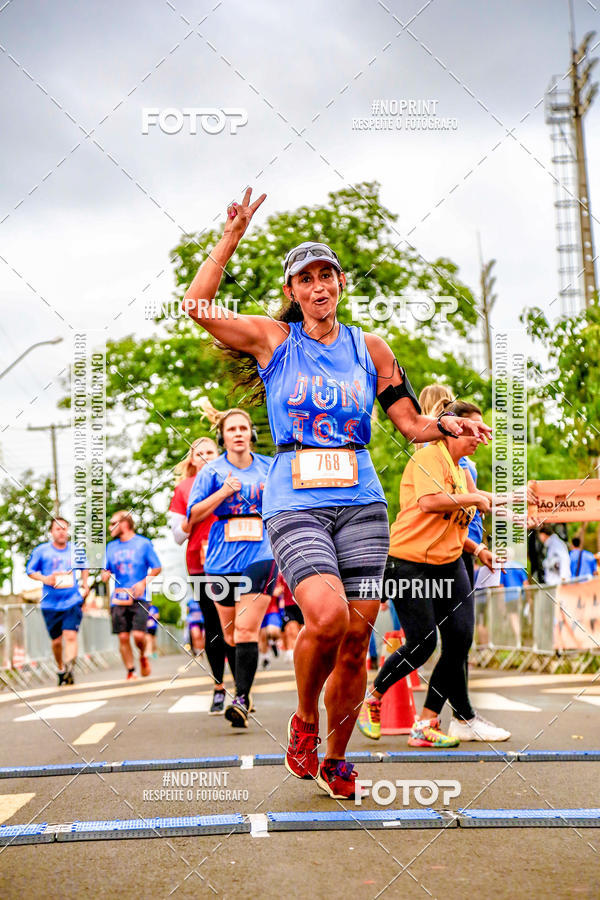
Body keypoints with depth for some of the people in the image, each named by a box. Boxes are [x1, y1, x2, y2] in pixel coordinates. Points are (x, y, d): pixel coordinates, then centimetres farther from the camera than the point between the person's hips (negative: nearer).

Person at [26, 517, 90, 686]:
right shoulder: (41, 551, 1)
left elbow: (84, 567, 27)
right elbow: (30, 571, 5)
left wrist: (85, 584, 15)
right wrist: (44, 579, -12)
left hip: (73, 602, 0)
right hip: (50, 604, 0)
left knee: (70, 636, -17)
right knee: (56, 641, 9)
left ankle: (69, 668, -26)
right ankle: (60, 669, 31)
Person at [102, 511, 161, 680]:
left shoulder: (143, 543, 2)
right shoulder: (111, 546, 14)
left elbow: (157, 568, 3)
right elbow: (106, 570, 20)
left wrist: (144, 582, -12)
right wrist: (105, 574, -4)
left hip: (139, 598, -4)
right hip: (118, 599, 4)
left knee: (138, 635, -15)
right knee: (123, 637, -1)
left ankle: (143, 656, 16)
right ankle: (130, 672, 9)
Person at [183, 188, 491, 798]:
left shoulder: (370, 349, 14)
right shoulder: (273, 339, 7)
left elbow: (413, 425, 15)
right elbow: (197, 307, -5)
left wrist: (449, 424, -6)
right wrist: (231, 238, -8)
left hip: (360, 501, 3)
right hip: (294, 502, -3)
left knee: (356, 639, -1)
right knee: (327, 616, -26)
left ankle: (334, 760, 20)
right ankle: (303, 721, 3)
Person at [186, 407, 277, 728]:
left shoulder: (269, 468, 9)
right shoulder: (212, 471, 5)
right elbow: (193, 515, 1)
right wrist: (224, 492, -10)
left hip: (260, 555, -1)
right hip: (221, 559, 2)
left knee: (246, 630, -16)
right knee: (230, 636, 9)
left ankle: (242, 699, -18)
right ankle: (241, 694, 26)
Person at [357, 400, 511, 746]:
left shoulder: (462, 473, 20)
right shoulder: (428, 458, -9)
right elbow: (430, 501, -28)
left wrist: (476, 548, 15)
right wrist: (475, 498, -17)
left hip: (450, 566, 9)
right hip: (410, 564, -8)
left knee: (460, 640, -5)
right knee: (422, 643, -8)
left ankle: (427, 724, 3)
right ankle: (373, 698, 18)